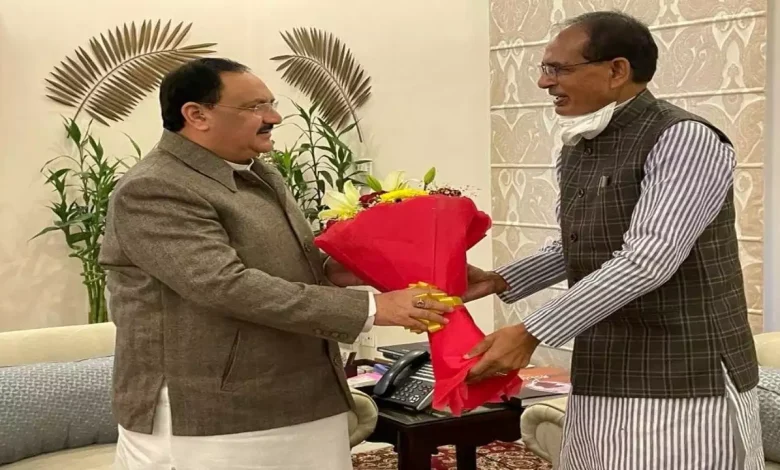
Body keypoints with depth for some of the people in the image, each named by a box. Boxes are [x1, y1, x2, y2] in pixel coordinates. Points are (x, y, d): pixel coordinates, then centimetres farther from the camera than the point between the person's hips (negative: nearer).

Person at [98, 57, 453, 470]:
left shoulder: (257, 174, 13)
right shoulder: (153, 190, -15)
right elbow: (227, 286, -24)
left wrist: (327, 271, 2)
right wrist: (368, 308, -23)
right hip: (207, 426, -8)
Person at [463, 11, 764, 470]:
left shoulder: (684, 139, -16)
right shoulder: (576, 149, 10)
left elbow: (646, 261, -25)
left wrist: (530, 333, -27)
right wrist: (500, 281, 9)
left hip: (682, 385, -7)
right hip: (600, 379, 7)